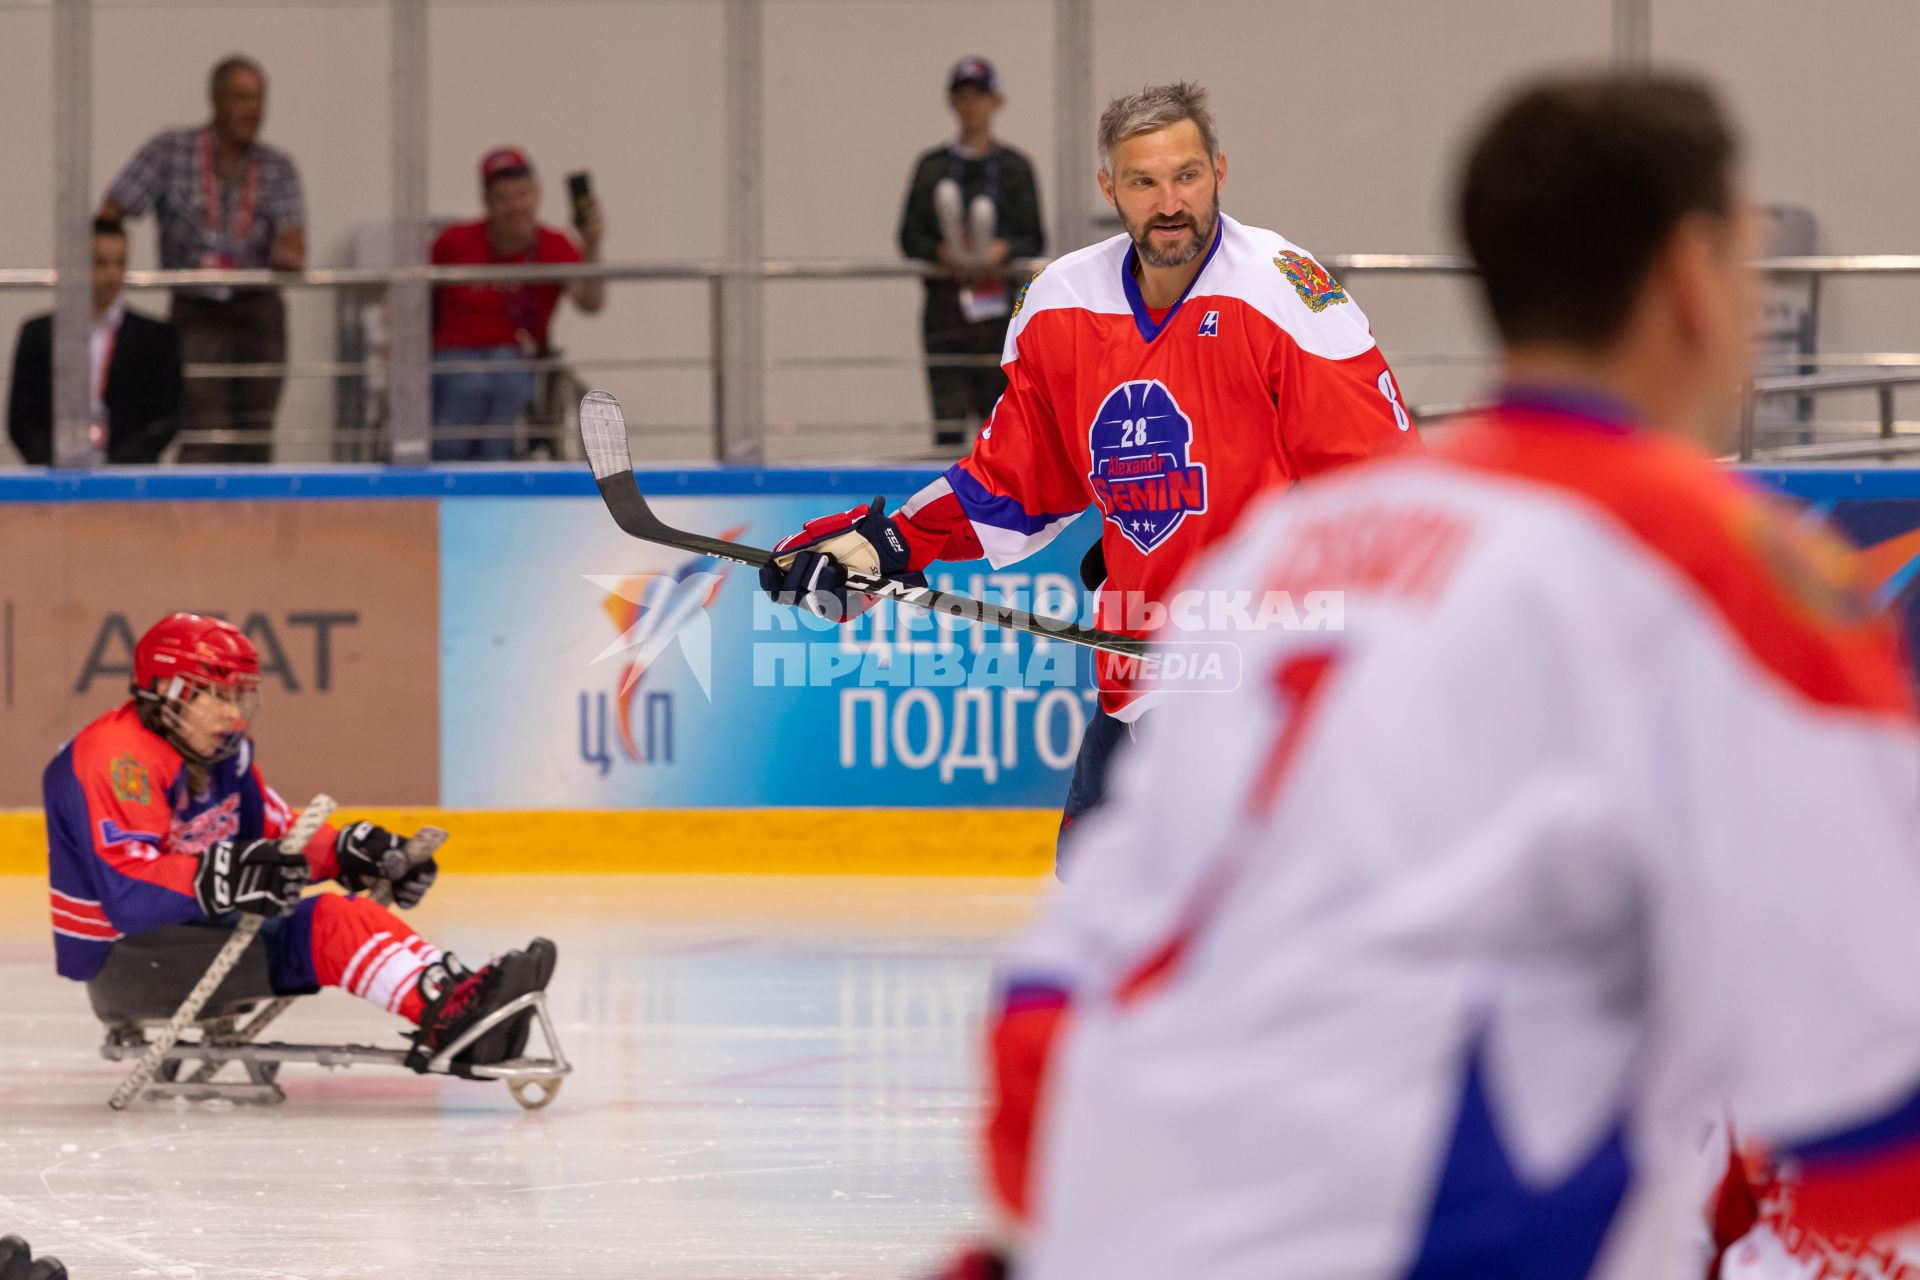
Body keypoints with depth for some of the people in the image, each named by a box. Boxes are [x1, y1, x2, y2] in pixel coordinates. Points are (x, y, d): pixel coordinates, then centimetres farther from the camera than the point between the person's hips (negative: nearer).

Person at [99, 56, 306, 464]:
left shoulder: (277, 167, 7)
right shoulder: (170, 151, -1)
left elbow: (293, 244, -4)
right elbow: (112, 213, -1)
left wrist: (289, 256, -27)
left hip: (259, 311, 3)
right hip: (196, 311, -3)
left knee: (255, 439, 4)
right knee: (205, 434, -18)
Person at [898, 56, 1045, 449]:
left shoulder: (1014, 166, 7)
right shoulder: (932, 166, 10)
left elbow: (1034, 240, 4)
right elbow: (910, 237, 6)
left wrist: (1003, 251, -16)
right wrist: (941, 253, -14)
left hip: (1000, 305, 0)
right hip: (946, 302, 0)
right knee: (948, 412, -7)